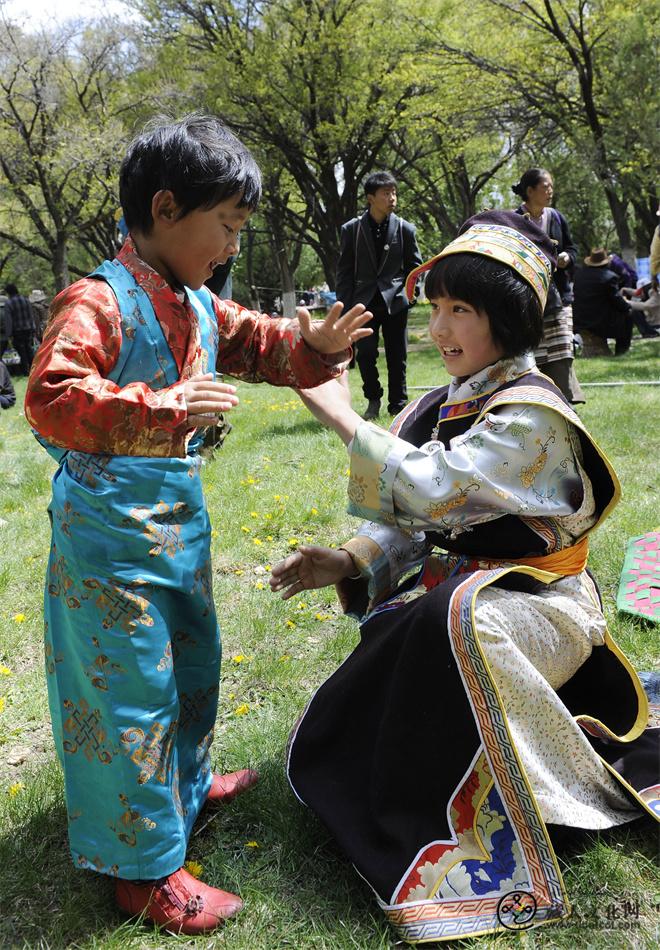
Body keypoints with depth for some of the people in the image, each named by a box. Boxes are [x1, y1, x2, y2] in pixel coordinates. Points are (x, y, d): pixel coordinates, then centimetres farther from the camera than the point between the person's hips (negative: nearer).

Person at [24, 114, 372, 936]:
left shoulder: (199, 306, 8)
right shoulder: (97, 301, -19)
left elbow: (258, 345, 21)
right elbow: (50, 398, -30)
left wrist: (317, 345, 1)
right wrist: (163, 410, -36)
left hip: (178, 518, 10)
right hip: (110, 526, -9)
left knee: (192, 658, 24)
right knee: (131, 684, -1)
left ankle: (184, 782, 49)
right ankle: (144, 868, 15)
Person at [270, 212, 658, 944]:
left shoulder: (531, 414, -18)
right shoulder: (441, 407, 5)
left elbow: (431, 490, -30)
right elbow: (411, 525, 6)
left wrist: (340, 417, -23)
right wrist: (349, 563, -11)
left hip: (531, 604, -8)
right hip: (446, 592, 8)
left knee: (452, 618, -39)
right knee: (337, 741, 3)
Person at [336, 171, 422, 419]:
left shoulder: (405, 229, 2)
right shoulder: (352, 229, 1)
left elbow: (414, 266, 11)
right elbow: (344, 272, 3)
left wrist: (408, 293, 0)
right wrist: (344, 307, -2)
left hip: (395, 301, 1)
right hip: (364, 302, 0)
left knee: (397, 356, 4)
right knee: (365, 354, -5)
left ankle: (398, 405, 16)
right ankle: (373, 400, 15)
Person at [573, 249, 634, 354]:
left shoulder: (578, 273, 2)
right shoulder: (610, 276, -15)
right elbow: (617, 300, -11)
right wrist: (627, 307, 11)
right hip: (601, 322, -6)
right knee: (628, 313, 19)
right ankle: (621, 348, 19)